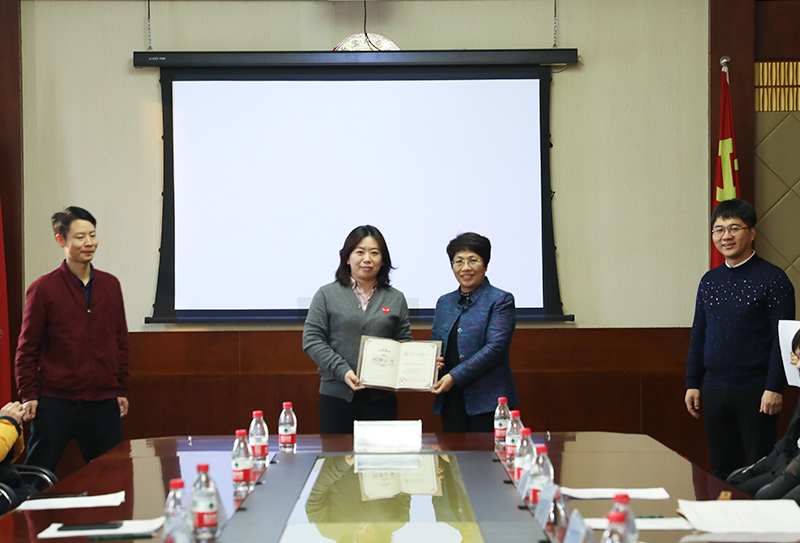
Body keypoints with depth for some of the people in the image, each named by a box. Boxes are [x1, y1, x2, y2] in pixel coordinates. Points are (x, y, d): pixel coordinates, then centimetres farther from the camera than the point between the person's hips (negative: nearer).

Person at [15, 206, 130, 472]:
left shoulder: (111, 285, 9)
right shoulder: (43, 288, -2)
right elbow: (27, 347, 1)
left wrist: (122, 389, 11)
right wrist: (28, 394, -5)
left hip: (103, 403, 3)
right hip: (55, 402, -3)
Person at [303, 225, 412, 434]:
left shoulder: (396, 299, 12)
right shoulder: (327, 295, 4)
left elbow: (405, 344, 14)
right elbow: (312, 340, -2)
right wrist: (342, 371, -13)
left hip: (381, 398, 2)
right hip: (337, 395, -2)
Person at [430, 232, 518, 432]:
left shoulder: (500, 301, -2)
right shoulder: (444, 303, 16)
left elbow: (495, 348, -13)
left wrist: (455, 376, -17)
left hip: (487, 402, -5)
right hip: (451, 401, 5)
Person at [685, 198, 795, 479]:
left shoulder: (772, 278, -5)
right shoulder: (709, 281, 11)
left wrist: (774, 388, -15)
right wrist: (692, 383, 10)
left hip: (755, 391, -5)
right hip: (714, 390, 5)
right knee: (722, 470, 9)